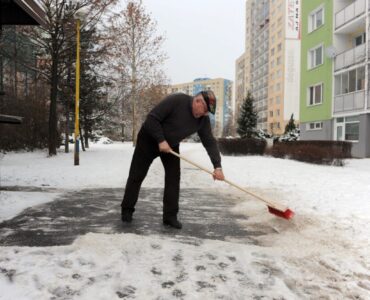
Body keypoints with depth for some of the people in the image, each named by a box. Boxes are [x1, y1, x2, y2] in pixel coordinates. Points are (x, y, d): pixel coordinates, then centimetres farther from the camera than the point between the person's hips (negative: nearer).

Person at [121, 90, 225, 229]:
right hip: (149, 139, -5)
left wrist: (217, 166, -20)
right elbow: (152, 118, -29)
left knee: (174, 178, -4)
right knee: (137, 175, 2)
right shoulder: (176, 100, -31)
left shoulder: (203, 119, -13)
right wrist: (161, 140, -31)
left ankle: (170, 216, 5)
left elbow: (210, 142, -12)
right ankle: (127, 210, 18)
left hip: (171, 144, 5)